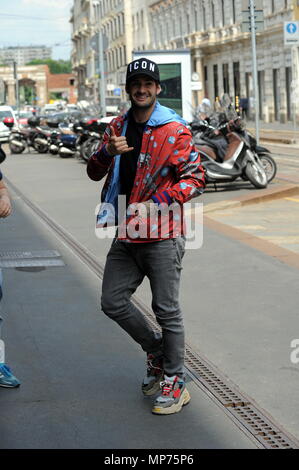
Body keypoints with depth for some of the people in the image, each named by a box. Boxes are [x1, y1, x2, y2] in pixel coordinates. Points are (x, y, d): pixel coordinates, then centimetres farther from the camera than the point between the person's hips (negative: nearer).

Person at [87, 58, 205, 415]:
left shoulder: (174, 130, -8)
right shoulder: (118, 127, 11)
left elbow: (195, 179, -10)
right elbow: (94, 173, 10)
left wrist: (156, 203, -20)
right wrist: (108, 152, -12)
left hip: (162, 235, -6)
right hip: (127, 235, 6)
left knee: (167, 310, -1)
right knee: (113, 302, 10)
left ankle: (175, 382, 12)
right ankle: (155, 349, 32)